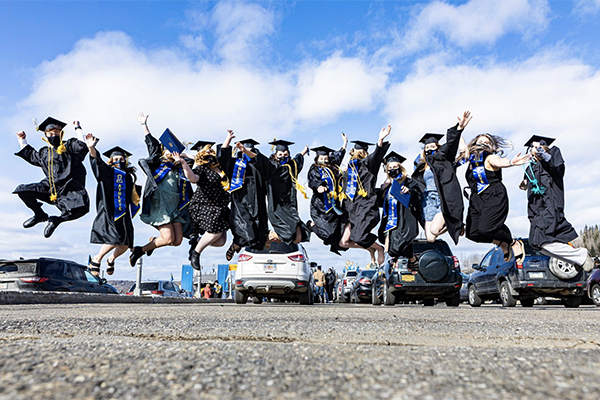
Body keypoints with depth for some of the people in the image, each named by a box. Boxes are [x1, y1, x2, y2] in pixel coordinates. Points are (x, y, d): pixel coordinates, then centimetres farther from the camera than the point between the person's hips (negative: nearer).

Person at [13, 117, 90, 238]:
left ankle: (57, 220, -4)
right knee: (23, 191, -8)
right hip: (50, 187, 6)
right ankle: (40, 215, 15)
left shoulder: (69, 146, 6)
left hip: (70, 188, -6)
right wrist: (22, 141, 41)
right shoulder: (44, 152, 21)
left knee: (80, 208, -36)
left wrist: (78, 129, -11)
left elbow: (82, 147, -15)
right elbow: (30, 155, 41)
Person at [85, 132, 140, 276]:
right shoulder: (107, 171, 6)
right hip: (108, 212, -5)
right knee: (114, 239, -21)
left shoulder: (128, 176, 18)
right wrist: (91, 148, -32)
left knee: (125, 245, 0)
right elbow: (97, 160, -15)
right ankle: (95, 260, 5)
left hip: (123, 214, 5)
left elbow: (134, 197, 28)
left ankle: (111, 259, 33)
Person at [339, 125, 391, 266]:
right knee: (343, 242, -2)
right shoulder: (349, 168, 19)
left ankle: (379, 249, 12)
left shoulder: (367, 164, 4)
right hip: (352, 209, 6)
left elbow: (376, 156, -18)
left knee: (358, 238, -20)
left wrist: (380, 141, -32)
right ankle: (371, 250, 22)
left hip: (365, 207, -6)